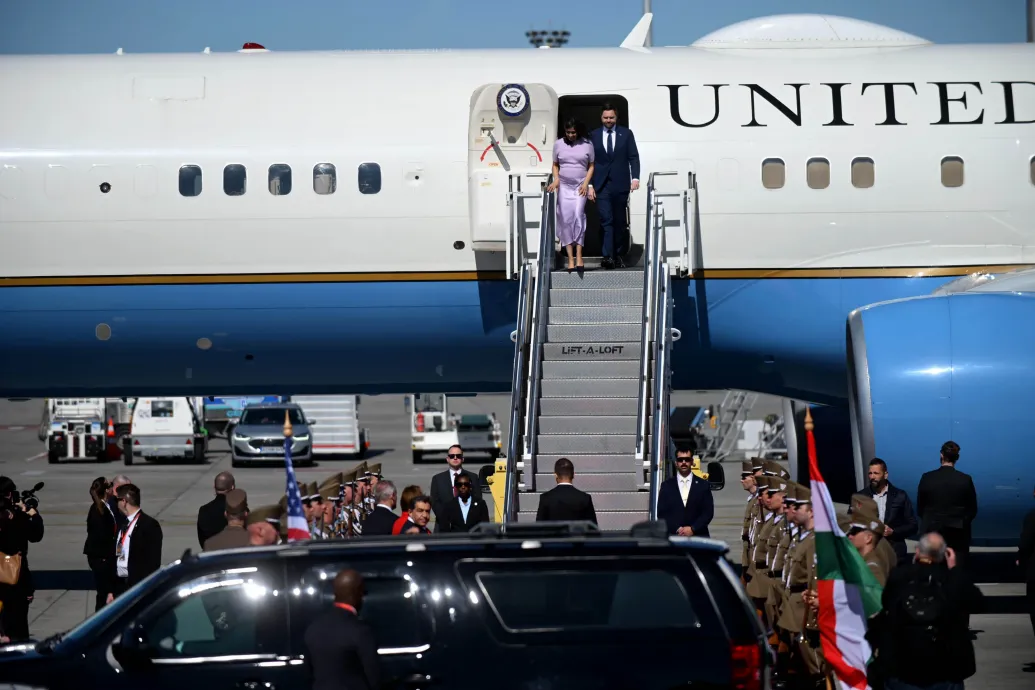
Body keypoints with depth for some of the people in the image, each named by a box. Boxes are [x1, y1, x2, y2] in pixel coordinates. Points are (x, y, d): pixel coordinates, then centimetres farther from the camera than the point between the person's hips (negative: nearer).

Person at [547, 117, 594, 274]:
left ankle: (579, 256, -20)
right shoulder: (558, 144, 6)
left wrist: (586, 183, -6)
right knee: (566, 220, -4)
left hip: (580, 186, -2)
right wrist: (556, 178, -2)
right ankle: (570, 258, -2)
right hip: (564, 186, 2)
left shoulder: (587, 144, 2)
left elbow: (591, 166, 7)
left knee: (578, 215, -19)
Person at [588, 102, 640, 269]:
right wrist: (590, 185, 0)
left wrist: (635, 177, -10)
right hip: (601, 186, 0)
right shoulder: (593, 136, 8)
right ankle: (608, 257, -17)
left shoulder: (626, 134, 7)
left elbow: (633, 157, 4)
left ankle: (619, 256, 12)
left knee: (620, 222, 4)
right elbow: (590, 162, 7)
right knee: (606, 221, -9)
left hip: (620, 185, 0)